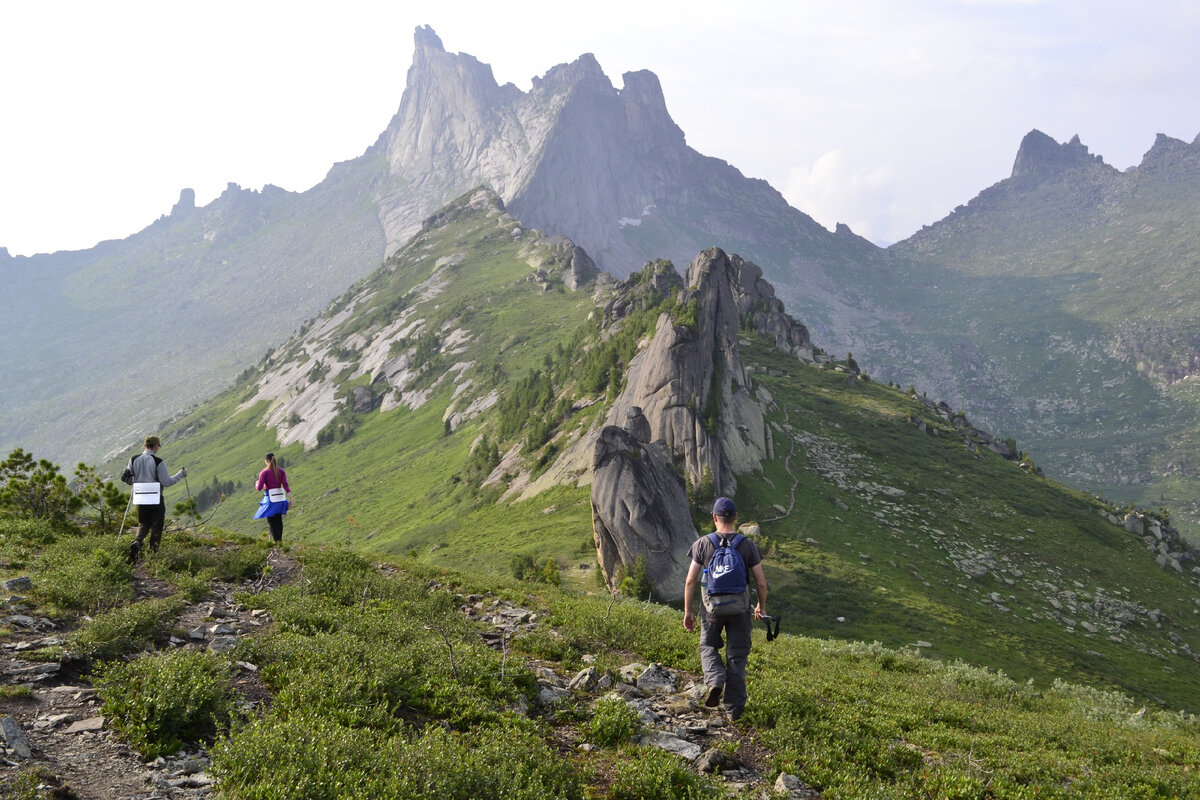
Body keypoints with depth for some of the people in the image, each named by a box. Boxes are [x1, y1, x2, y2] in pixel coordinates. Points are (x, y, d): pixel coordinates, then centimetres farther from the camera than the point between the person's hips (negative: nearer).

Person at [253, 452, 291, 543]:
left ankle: (277, 541, -4)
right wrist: (290, 498, -9)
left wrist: (256, 484, 14)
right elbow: (285, 485, -7)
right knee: (278, 520, 18)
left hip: (270, 499, -5)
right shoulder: (281, 472, 1)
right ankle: (280, 539, 25)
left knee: (272, 521, 2)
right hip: (280, 498, 5)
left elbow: (259, 488, -9)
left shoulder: (264, 473, -11)